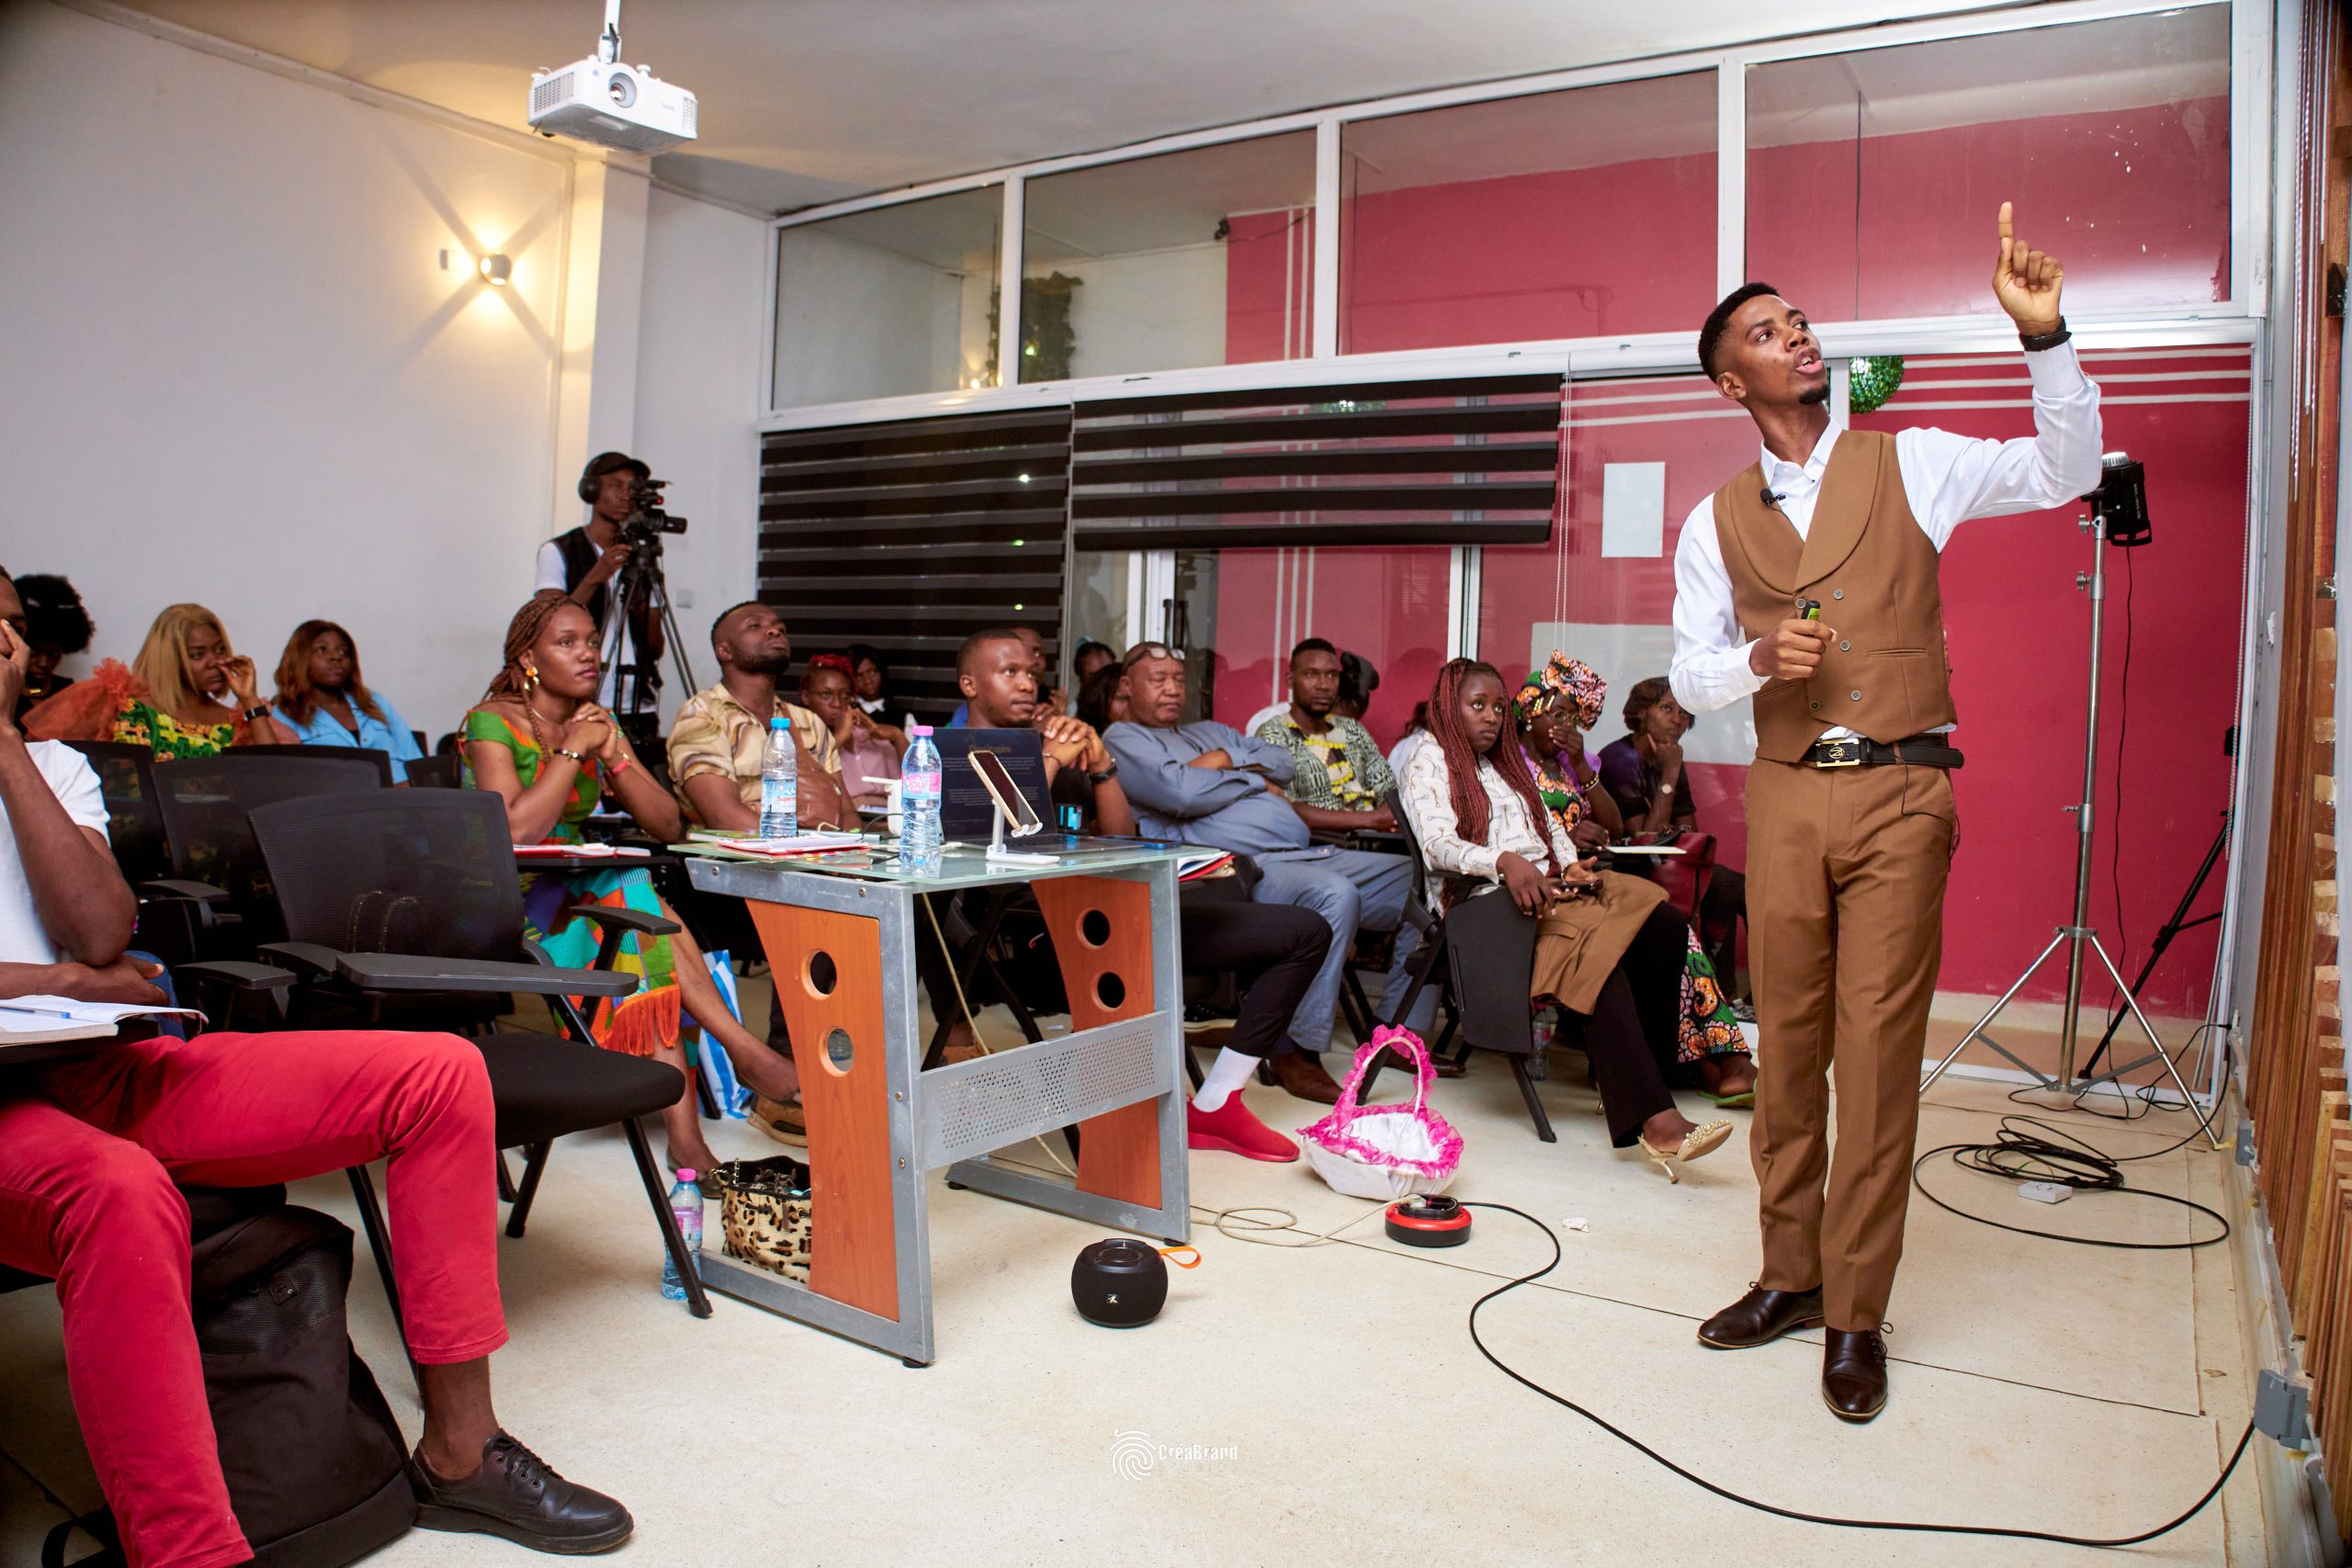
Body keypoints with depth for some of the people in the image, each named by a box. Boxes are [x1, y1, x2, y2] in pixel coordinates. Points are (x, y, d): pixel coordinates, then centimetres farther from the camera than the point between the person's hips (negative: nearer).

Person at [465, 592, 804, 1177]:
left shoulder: (598, 725, 11)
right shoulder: (493, 722, -8)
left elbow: (669, 826, 2)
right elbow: (515, 830, -25)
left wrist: (614, 757, -12)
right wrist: (573, 749, -18)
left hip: (577, 896, 5)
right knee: (633, 894, -31)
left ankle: (684, 1133, -36)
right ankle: (745, 1052, -29)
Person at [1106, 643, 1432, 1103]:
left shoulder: (1210, 732, 30)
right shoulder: (1124, 739, 5)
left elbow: (1282, 762, 18)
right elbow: (1183, 793, -13)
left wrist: (1226, 761, 0)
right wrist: (1254, 781, 2)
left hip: (1305, 854, 9)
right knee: (1336, 893, -37)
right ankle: (1297, 1053, -28)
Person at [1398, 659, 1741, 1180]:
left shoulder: (1513, 763, 31)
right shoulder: (1430, 762, 7)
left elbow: (1552, 829, 24)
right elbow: (1437, 843, -10)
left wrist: (1571, 867, 0)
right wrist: (1505, 862, -28)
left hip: (1548, 886, 7)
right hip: (1484, 898, -7)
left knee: (1663, 926, -21)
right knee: (1598, 946, -34)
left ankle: (1646, 1076, -21)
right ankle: (1653, 1117, -40)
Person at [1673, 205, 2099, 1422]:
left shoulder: (1909, 465, 8)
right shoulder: (1716, 522, 11)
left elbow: (2065, 474, 0)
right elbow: (1688, 679, 9)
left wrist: (2043, 334, -10)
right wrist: (1757, 660, -12)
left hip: (1897, 792, -2)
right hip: (1785, 795, 2)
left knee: (1877, 1050, -2)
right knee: (1787, 1043, 8)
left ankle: (1855, 1315, 10)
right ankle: (1789, 1274, 23)